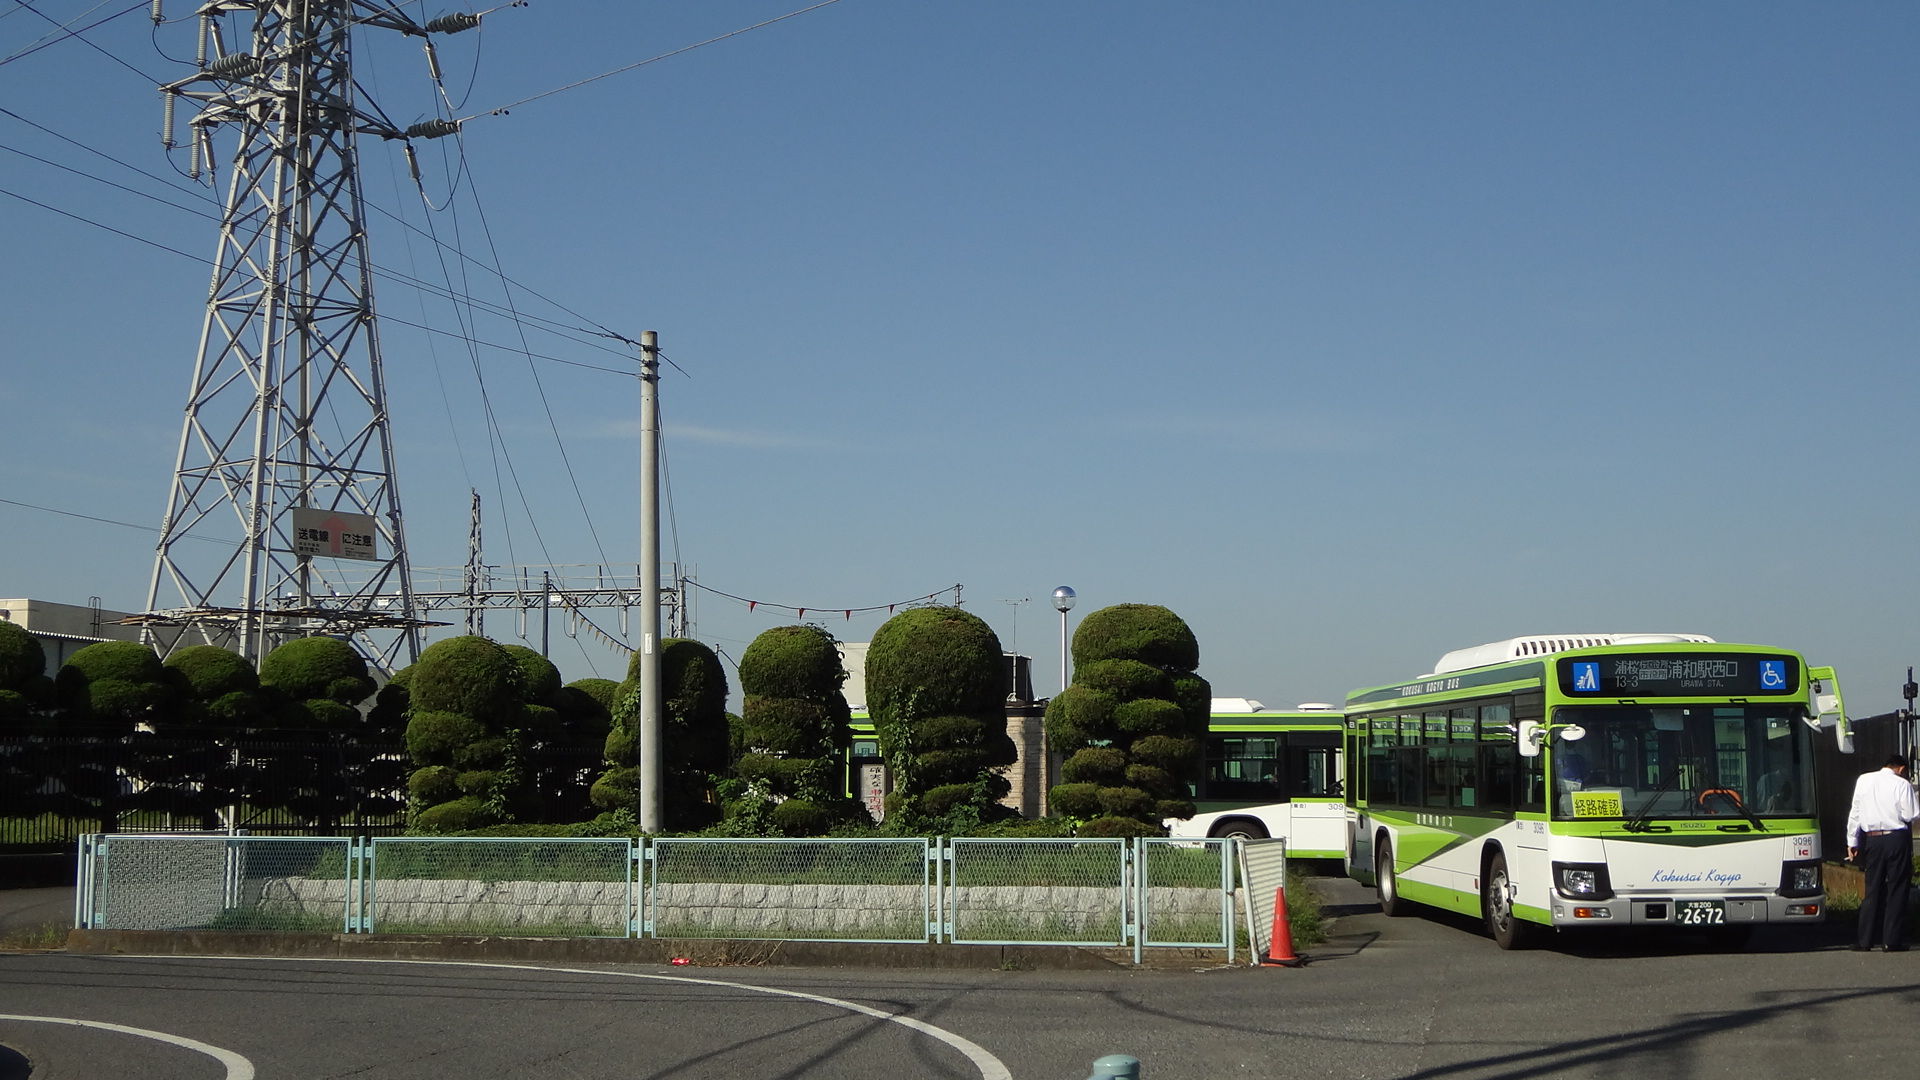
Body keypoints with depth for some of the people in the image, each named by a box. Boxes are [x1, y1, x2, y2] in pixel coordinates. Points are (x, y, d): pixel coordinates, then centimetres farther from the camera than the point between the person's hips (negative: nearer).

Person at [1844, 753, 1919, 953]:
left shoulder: (1863, 781, 7)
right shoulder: (1902, 784, -5)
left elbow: (1855, 812, 10)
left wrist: (1852, 841, 14)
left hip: (1872, 840, 3)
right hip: (1897, 839, -3)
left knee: (1872, 890, 9)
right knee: (1897, 890, 3)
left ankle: (1863, 941, 6)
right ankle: (1892, 941, 2)